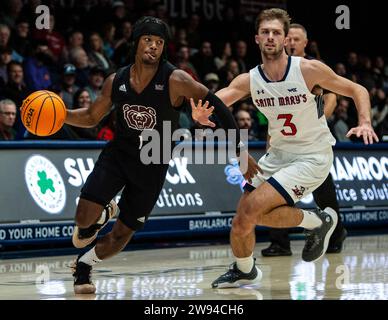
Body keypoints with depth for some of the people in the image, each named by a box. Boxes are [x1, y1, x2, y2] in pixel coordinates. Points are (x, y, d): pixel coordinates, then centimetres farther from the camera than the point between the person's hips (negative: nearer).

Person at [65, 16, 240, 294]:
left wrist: (237, 142, -15)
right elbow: (92, 117, 9)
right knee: (84, 219, -16)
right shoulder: (116, 81, -5)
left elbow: (214, 103, -12)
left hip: (152, 167, -2)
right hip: (117, 154, 2)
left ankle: (84, 265, 34)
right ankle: (103, 214, 22)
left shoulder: (175, 80, -18)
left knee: (123, 234, 5)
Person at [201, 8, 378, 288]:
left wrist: (365, 123, -23)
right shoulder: (247, 81, -6)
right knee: (242, 220, 2)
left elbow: (357, 90, -5)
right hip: (278, 154, 5)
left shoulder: (309, 69, -16)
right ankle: (244, 270, 31)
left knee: (252, 207, -21)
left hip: (312, 157, -5)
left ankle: (316, 221, 1)